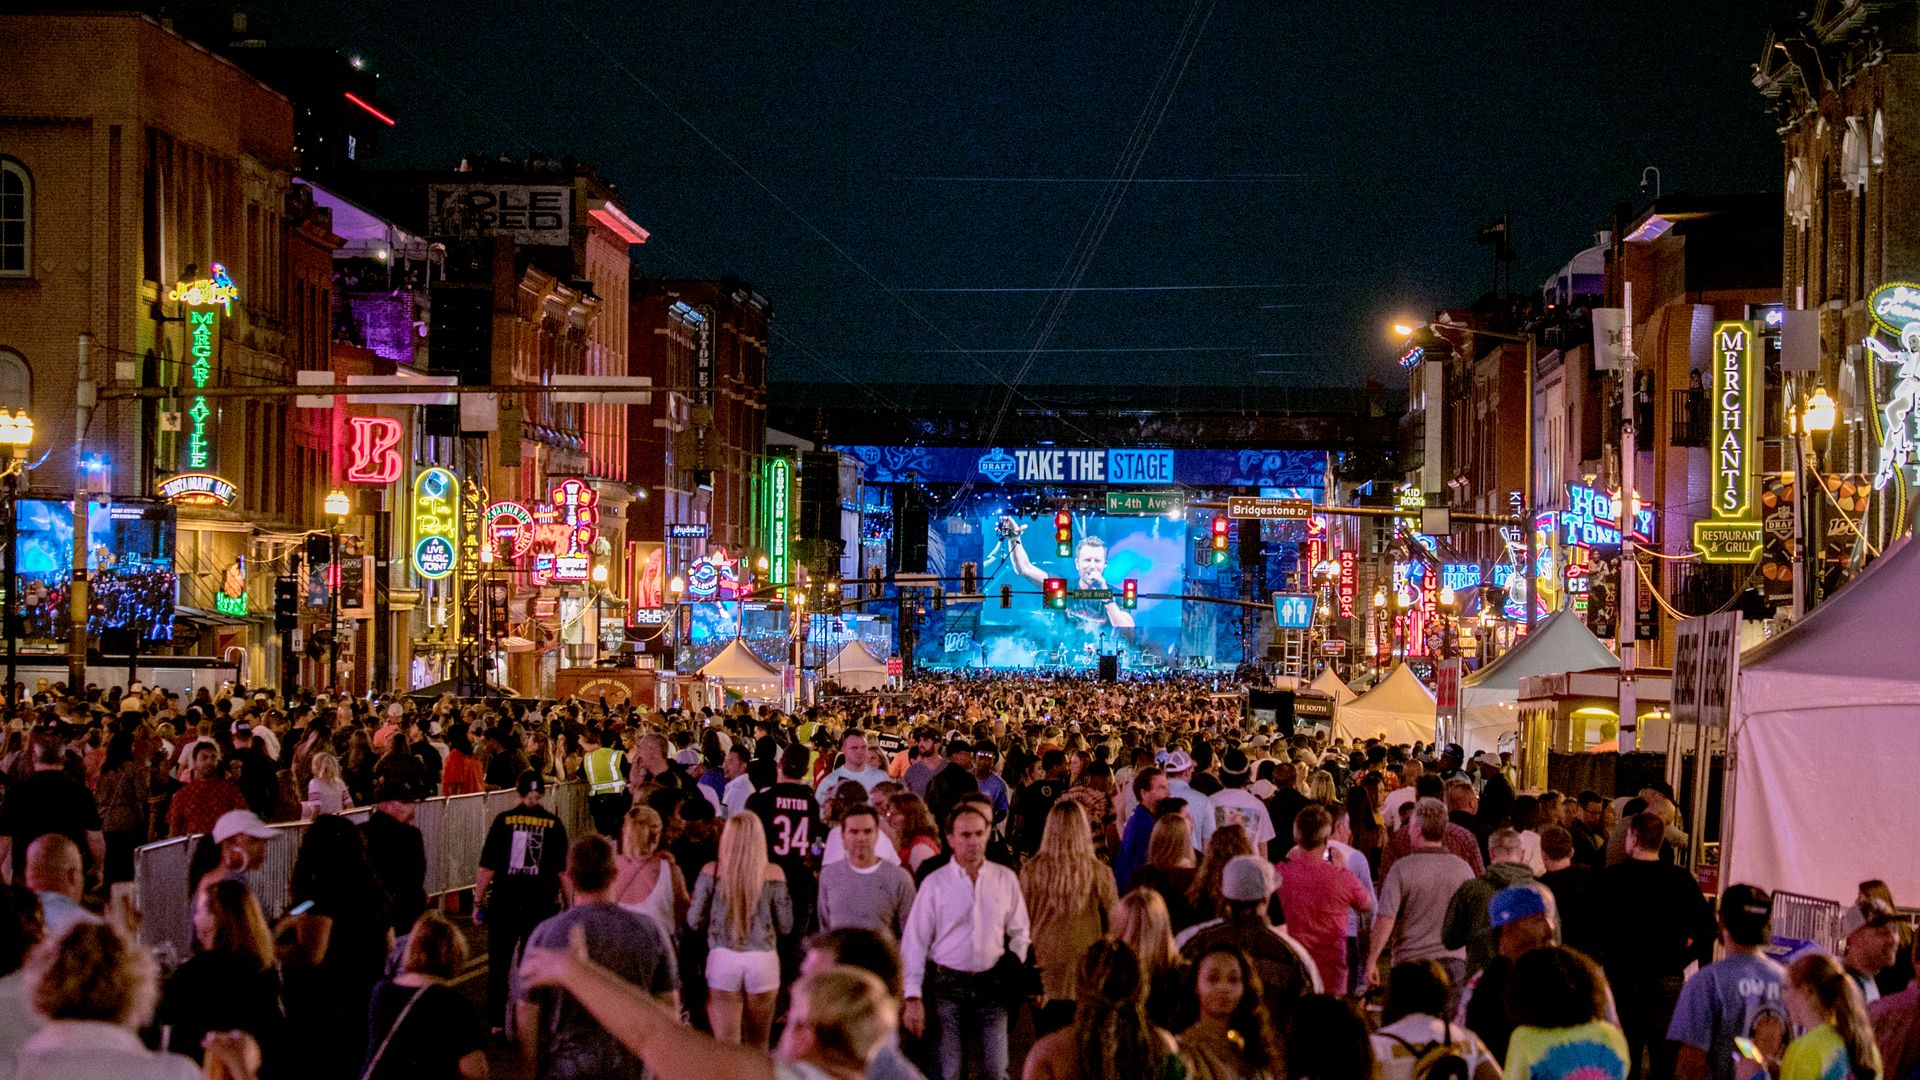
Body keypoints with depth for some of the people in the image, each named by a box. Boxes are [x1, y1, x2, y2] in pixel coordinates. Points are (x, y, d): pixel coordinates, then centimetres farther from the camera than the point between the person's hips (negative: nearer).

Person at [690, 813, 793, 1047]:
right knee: (757, 1048, 14)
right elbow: (785, 926, 1)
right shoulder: (773, 873, -3)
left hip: (722, 960, 0)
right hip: (762, 961, 0)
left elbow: (694, 920, 0)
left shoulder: (711, 871, -2)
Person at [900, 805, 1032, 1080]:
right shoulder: (934, 883, -3)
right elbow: (914, 942, -3)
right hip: (946, 986, -2)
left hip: (991, 986, 2)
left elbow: (1019, 932, 14)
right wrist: (913, 998, -7)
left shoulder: (1006, 879, 4)